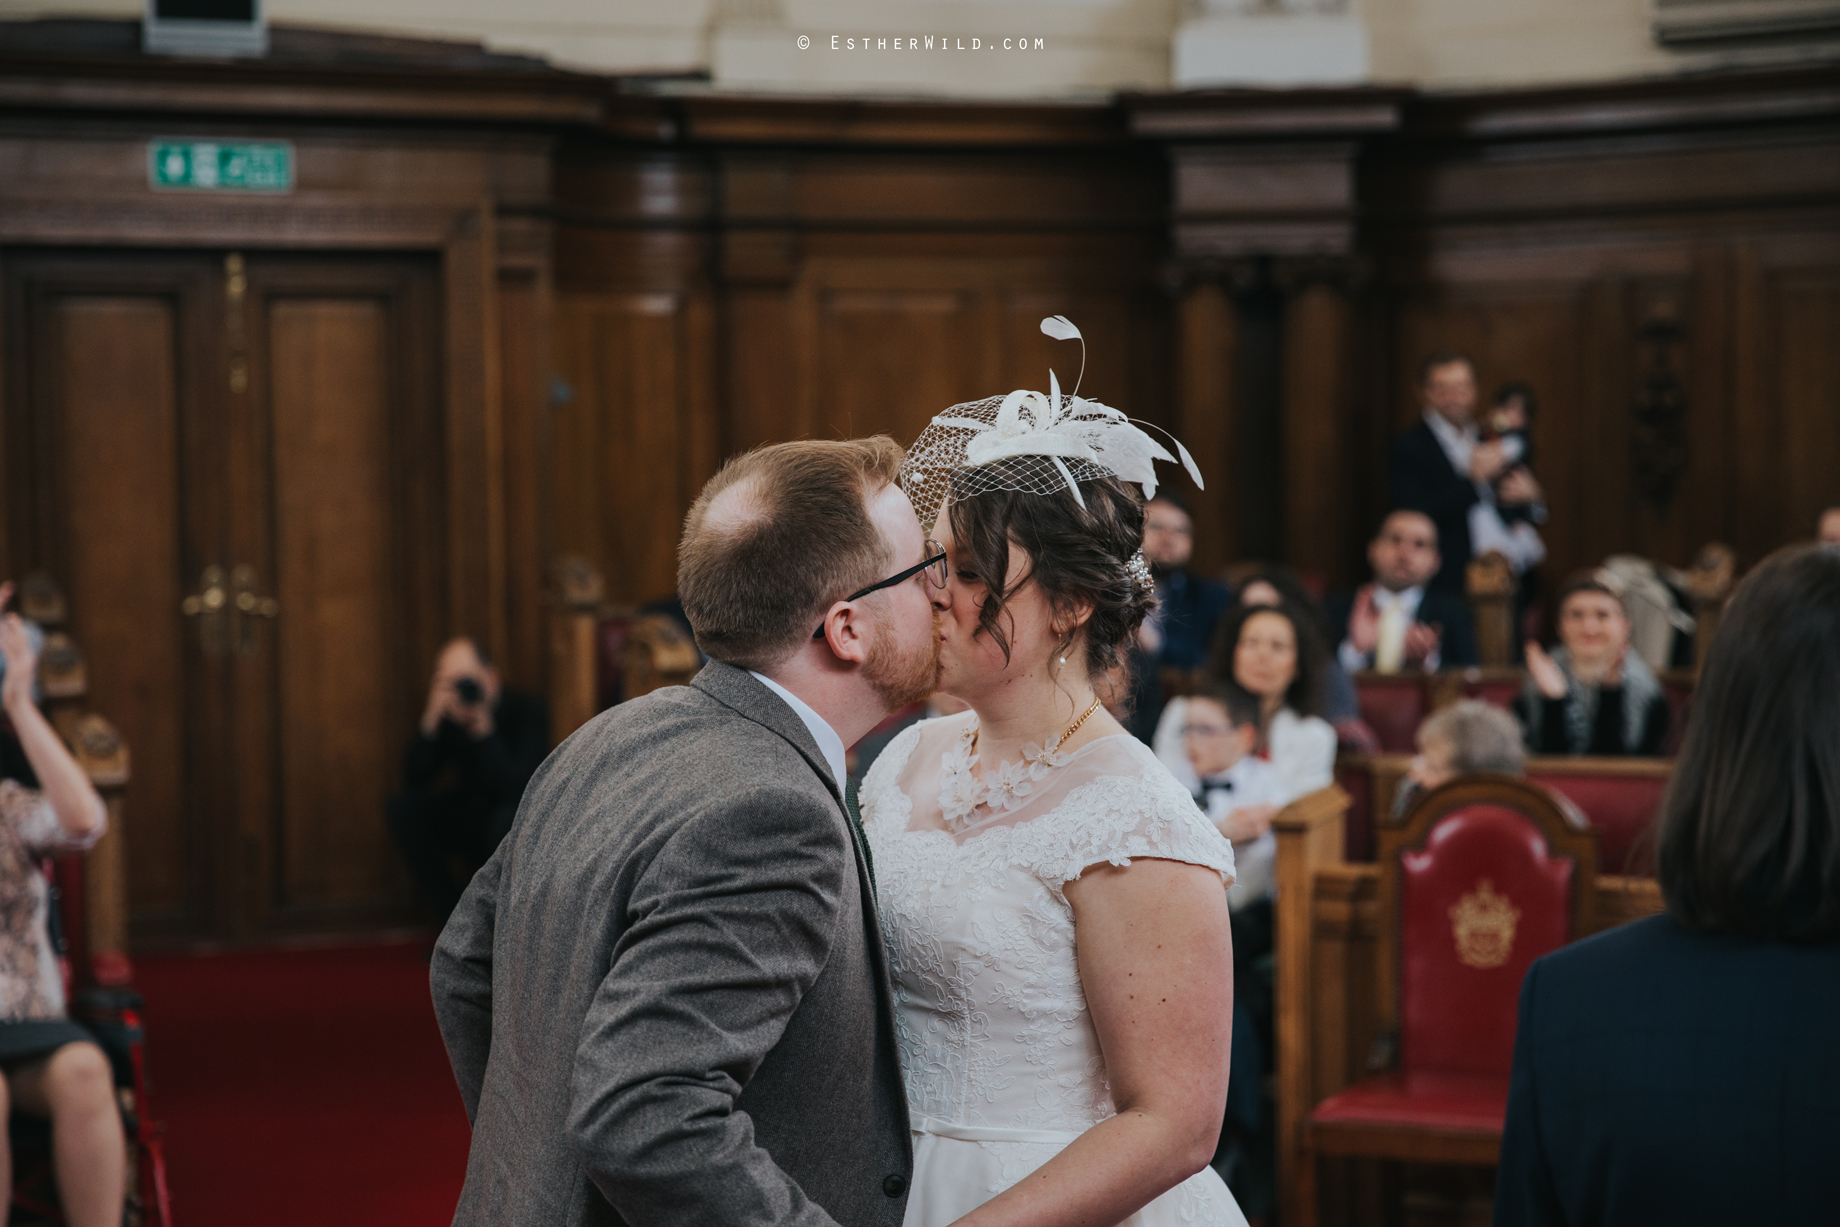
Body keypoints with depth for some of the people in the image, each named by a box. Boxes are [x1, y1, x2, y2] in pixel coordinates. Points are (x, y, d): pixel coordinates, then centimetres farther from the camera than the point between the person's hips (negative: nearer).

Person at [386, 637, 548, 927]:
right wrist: (431, 720, -29)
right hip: (472, 821, 5)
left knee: (511, 818, -38)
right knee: (403, 807, -16)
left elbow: (514, 788, -33)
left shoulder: (528, 710, -20)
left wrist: (483, 726, -39)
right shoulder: (447, 715, -8)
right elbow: (413, 780, -16)